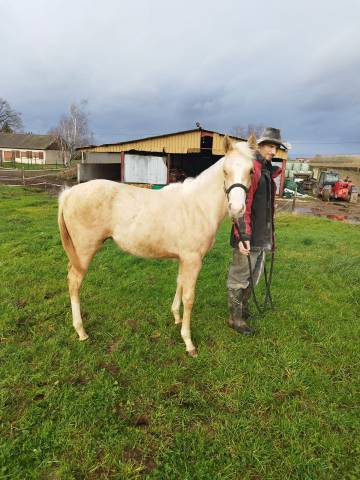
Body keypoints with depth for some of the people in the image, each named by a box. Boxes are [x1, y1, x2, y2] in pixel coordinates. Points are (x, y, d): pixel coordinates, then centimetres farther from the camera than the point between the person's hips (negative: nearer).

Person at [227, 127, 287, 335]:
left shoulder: (268, 171, 15)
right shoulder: (251, 168, -14)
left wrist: (270, 235, 21)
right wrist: (243, 236, -27)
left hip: (263, 236, 10)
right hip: (248, 236, -10)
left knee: (254, 275, 21)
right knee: (240, 277, 3)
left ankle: (243, 308, 39)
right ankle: (235, 318, 17)